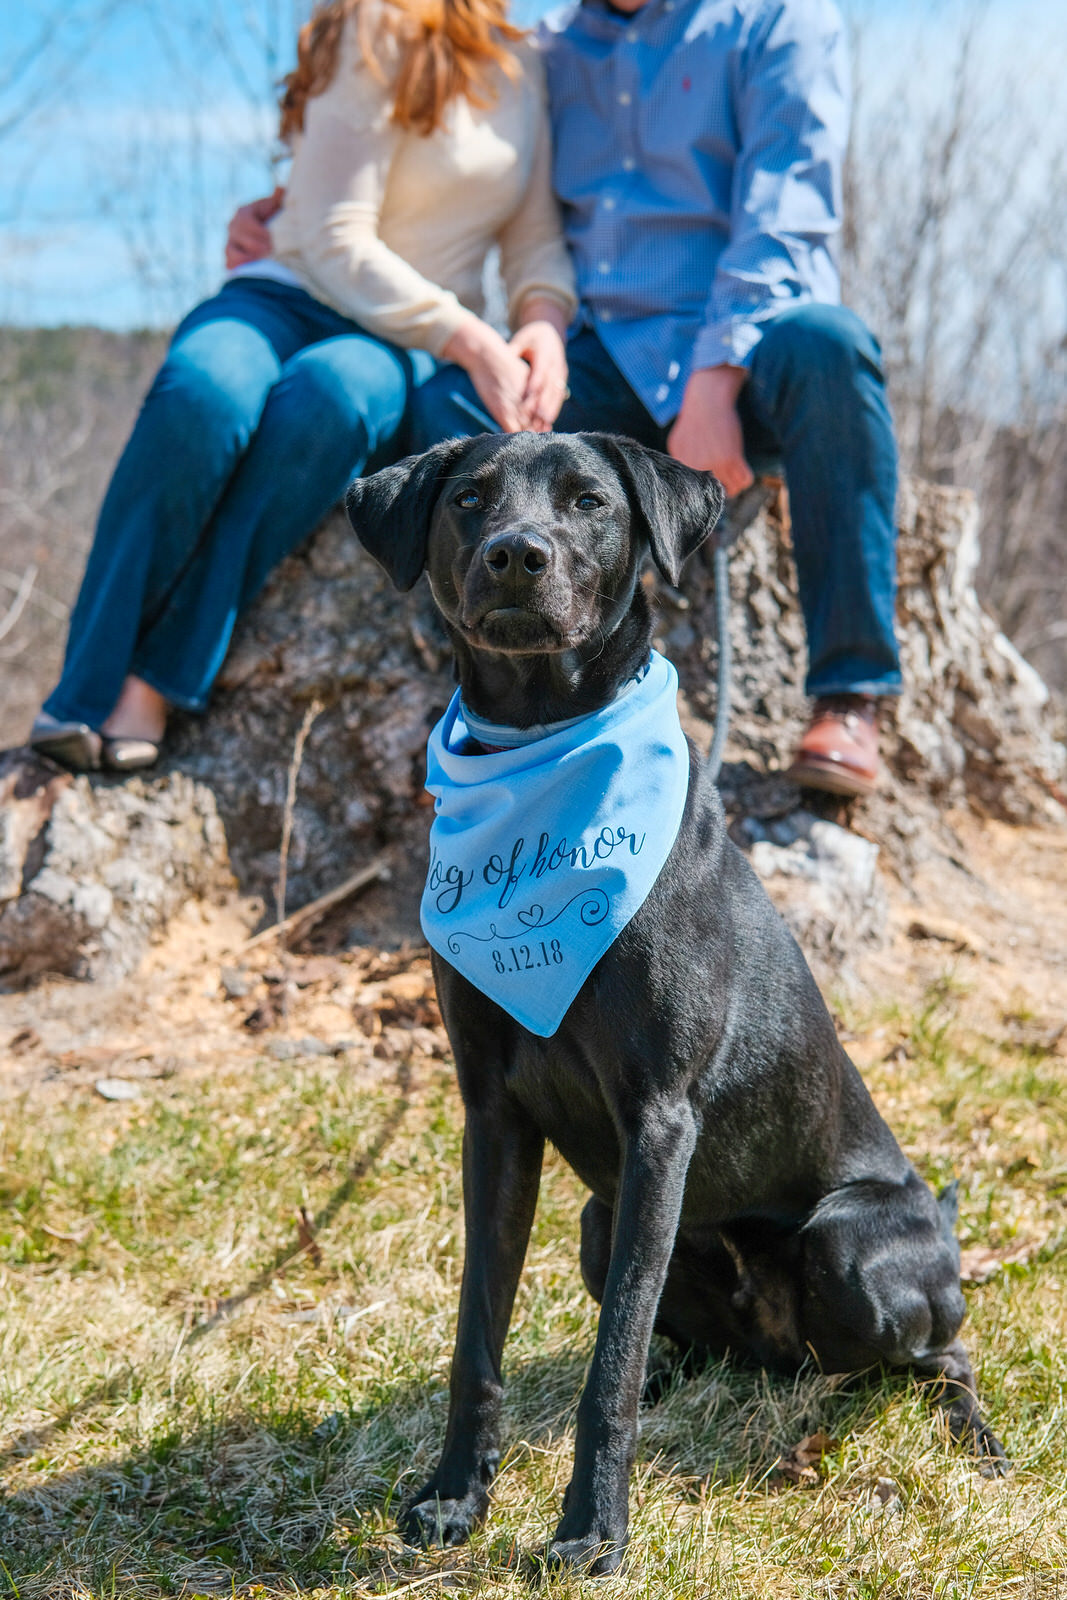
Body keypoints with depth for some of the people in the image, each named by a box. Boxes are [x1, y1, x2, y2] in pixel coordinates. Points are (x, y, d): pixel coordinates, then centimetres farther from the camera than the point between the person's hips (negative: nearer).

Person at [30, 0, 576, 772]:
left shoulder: (524, 65, 14)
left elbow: (536, 239, 16)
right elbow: (334, 242, -13)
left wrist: (545, 322, -7)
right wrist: (468, 337, -21)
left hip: (412, 350, 3)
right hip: (290, 298, -3)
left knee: (332, 390, -37)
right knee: (201, 391, -40)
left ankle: (155, 686, -37)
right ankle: (87, 690, -33)